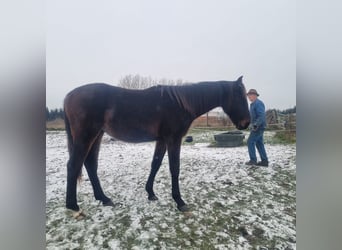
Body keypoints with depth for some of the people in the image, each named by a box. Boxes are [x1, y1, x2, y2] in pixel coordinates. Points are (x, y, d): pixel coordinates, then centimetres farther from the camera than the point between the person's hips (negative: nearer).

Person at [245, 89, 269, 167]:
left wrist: (255, 125, -26)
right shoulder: (253, 104, 17)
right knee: (259, 143, 10)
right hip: (256, 127, 10)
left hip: (258, 127, -10)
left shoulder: (258, 103, -14)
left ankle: (253, 160, -1)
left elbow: (262, 116, -24)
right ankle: (264, 161, 14)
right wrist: (251, 124, 18)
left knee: (250, 142, -6)